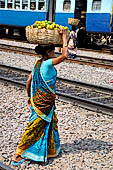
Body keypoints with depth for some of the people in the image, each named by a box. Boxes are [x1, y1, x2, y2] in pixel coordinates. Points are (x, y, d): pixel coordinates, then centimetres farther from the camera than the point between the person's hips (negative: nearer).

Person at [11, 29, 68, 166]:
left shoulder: (37, 64, 5)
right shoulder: (47, 63, -18)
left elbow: (28, 82, 8)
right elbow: (65, 55, -25)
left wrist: (29, 97, 20)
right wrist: (64, 36, -17)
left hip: (37, 99, 9)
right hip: (45, 102, -9)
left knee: (51, 123, 22)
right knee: (35, 128, 0)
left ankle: (50, 150, 36)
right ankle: (18, 155, 4)